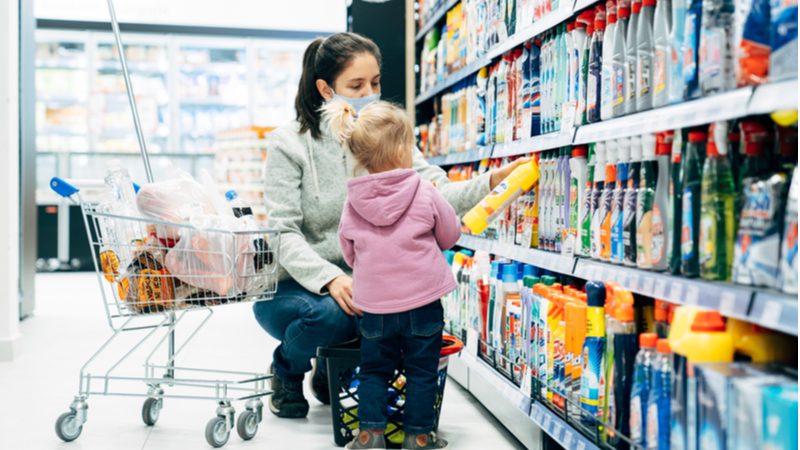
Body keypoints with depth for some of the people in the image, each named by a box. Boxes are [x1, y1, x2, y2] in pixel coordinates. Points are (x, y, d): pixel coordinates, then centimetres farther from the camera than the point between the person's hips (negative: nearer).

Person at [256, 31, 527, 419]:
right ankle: (287, 369, 5)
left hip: (359, 283, 3)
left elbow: (437, 194, -12)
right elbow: (284, 233, -15)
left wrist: (490, 181, -31)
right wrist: (330, 278, -30)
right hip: (292, 286, -3)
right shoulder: (291, 144, -10)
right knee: (331, 316, -34)